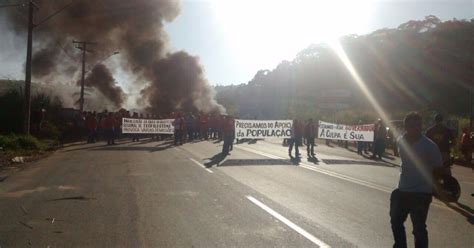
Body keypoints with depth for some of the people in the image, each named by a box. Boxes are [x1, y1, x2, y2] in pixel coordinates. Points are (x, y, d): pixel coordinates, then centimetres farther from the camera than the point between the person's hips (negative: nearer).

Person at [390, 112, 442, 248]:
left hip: (421, 194, -6)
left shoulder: (429, 146, -16)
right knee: (396, 221, 18)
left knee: (419, 229, -1)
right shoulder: (401, 141, -1)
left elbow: (439, 169, -7)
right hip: (402, 190, 6)